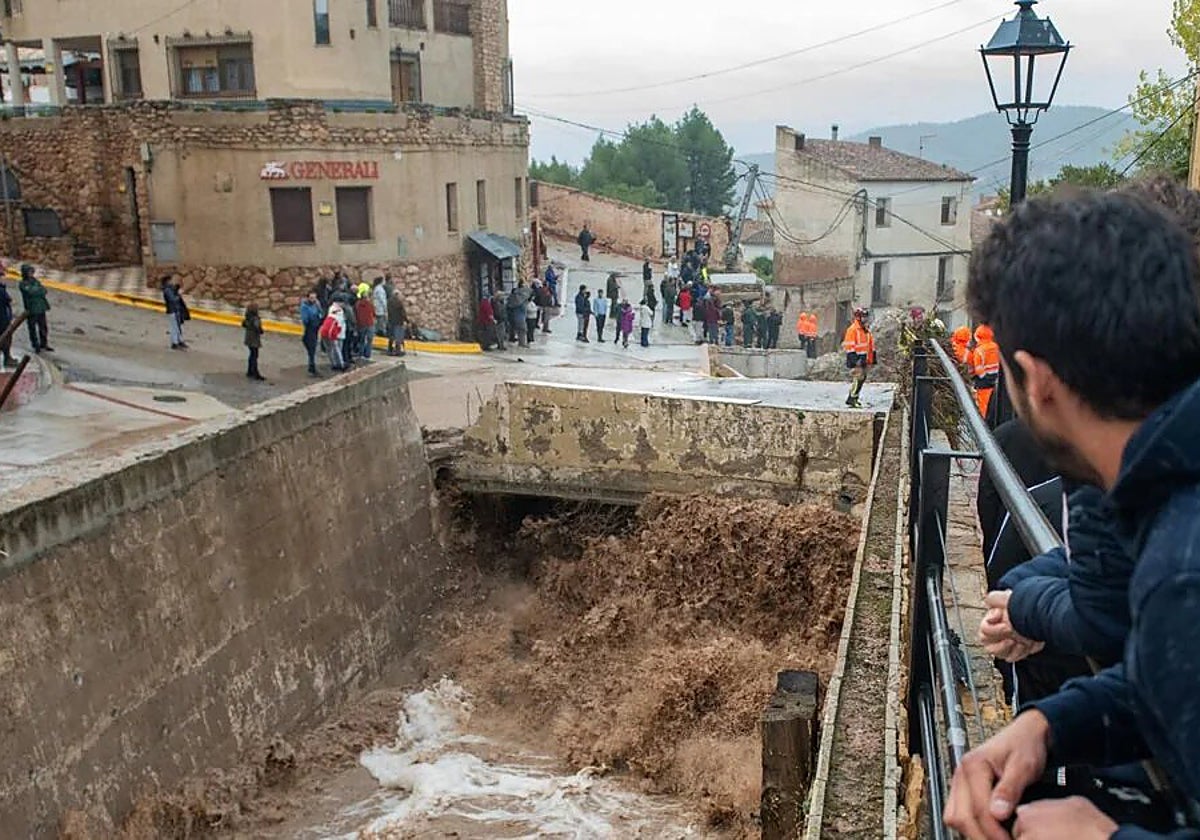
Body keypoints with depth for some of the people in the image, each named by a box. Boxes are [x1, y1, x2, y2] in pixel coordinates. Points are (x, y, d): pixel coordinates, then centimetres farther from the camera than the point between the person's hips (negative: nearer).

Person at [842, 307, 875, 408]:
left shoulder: (866, 330, 15)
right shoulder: (852, 329, -13)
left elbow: (871, 345, 21)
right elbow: (849, 346, -17)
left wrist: (871, 359, 17)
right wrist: (854, 360, -23)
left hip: (863, 358, 9)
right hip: (856, 358, -9)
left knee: (862, 378, 13)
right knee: (857, 379, -15)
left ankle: (854, 398, 22)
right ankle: (851, 400, -12)